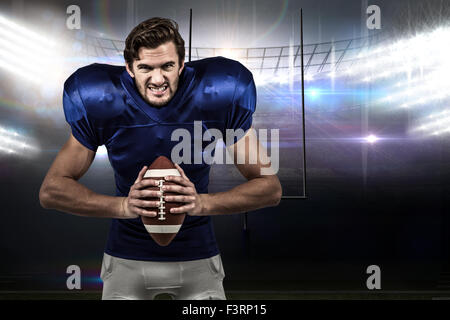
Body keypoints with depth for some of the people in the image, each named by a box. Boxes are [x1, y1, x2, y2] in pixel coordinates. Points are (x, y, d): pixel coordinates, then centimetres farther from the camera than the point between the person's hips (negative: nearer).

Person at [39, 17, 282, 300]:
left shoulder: (216, 97, -16)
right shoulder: (101, 103, -14)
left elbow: (271, 188, -14)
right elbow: (51, 191, -12)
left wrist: (202, 203, -30)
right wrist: (123, 206, -28)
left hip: (198, 258, 0)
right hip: (127, 259, 0)